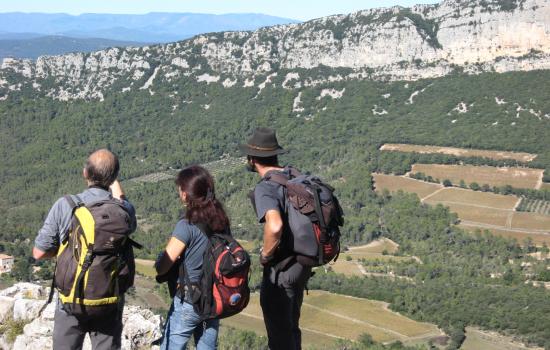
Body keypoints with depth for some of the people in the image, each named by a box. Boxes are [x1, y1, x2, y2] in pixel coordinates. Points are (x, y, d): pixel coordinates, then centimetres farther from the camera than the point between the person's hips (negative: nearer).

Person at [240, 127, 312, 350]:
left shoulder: (265, 188, -21)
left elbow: (275, 226, -39)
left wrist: (265, 255, -20)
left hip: (280, 271, -8)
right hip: (302, 263, 8)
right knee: (291, 327, 25)